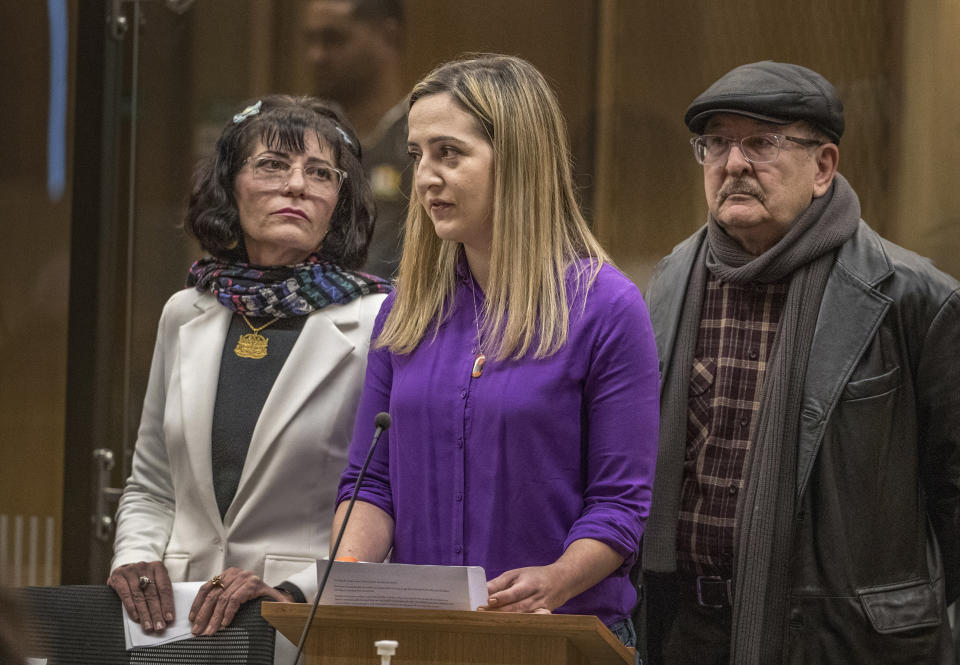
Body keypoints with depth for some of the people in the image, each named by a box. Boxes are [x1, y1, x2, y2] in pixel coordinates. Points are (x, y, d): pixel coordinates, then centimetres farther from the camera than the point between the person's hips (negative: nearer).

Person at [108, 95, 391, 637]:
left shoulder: (378, 324, -2)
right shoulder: (186, 314, 14)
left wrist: (296, 589, -15)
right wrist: (135, 560, 4)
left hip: (312, 624, -4)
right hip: (182, 622, 4)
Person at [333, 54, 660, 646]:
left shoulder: (605, 307, -6)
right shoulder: (407, 308, 10)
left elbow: (621, 502, -8)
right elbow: (373, 480, 9)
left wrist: (552, 583, -25)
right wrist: (348, 572, -10)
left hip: (565, 631, -4)